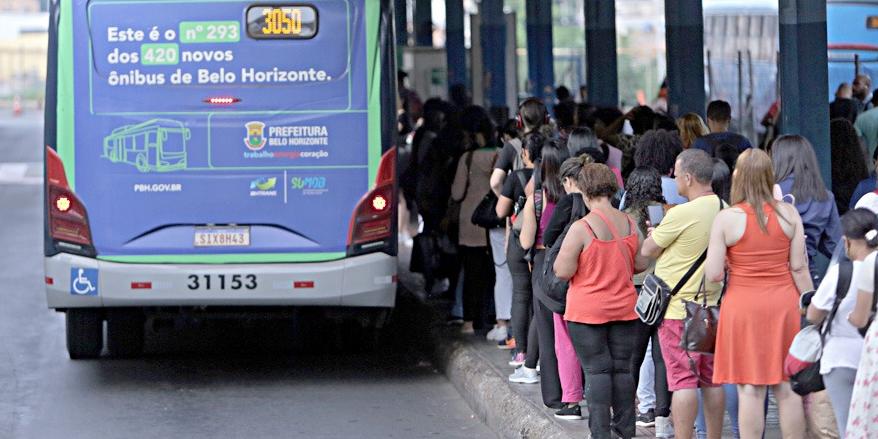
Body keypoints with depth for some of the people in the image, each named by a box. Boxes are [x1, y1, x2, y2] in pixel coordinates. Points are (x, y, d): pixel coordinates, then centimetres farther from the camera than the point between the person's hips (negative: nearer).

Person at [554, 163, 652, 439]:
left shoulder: (581, 228, -16)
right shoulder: (629, 224, 0)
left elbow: (563, 271, -15)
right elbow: (642, 264, 8)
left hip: (587, 310, -4)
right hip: (624, 307, 4)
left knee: (597, 370, 0)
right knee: (622, 368, 10)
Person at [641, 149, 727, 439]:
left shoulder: (682, 214, -18)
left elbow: (648, 250, -7)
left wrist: (656, 231, 15)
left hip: (678, 308, -7)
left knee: (683, 379, -5)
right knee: (711, 379, 12)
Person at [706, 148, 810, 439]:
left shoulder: (727, 219, -8)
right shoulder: (789, 214, -1)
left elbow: (713, 275, -8)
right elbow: (799, 268, 0)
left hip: (743, 306, -3)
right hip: (784, 304, 3)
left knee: (750, 389, 1)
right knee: (787, 387, 9)